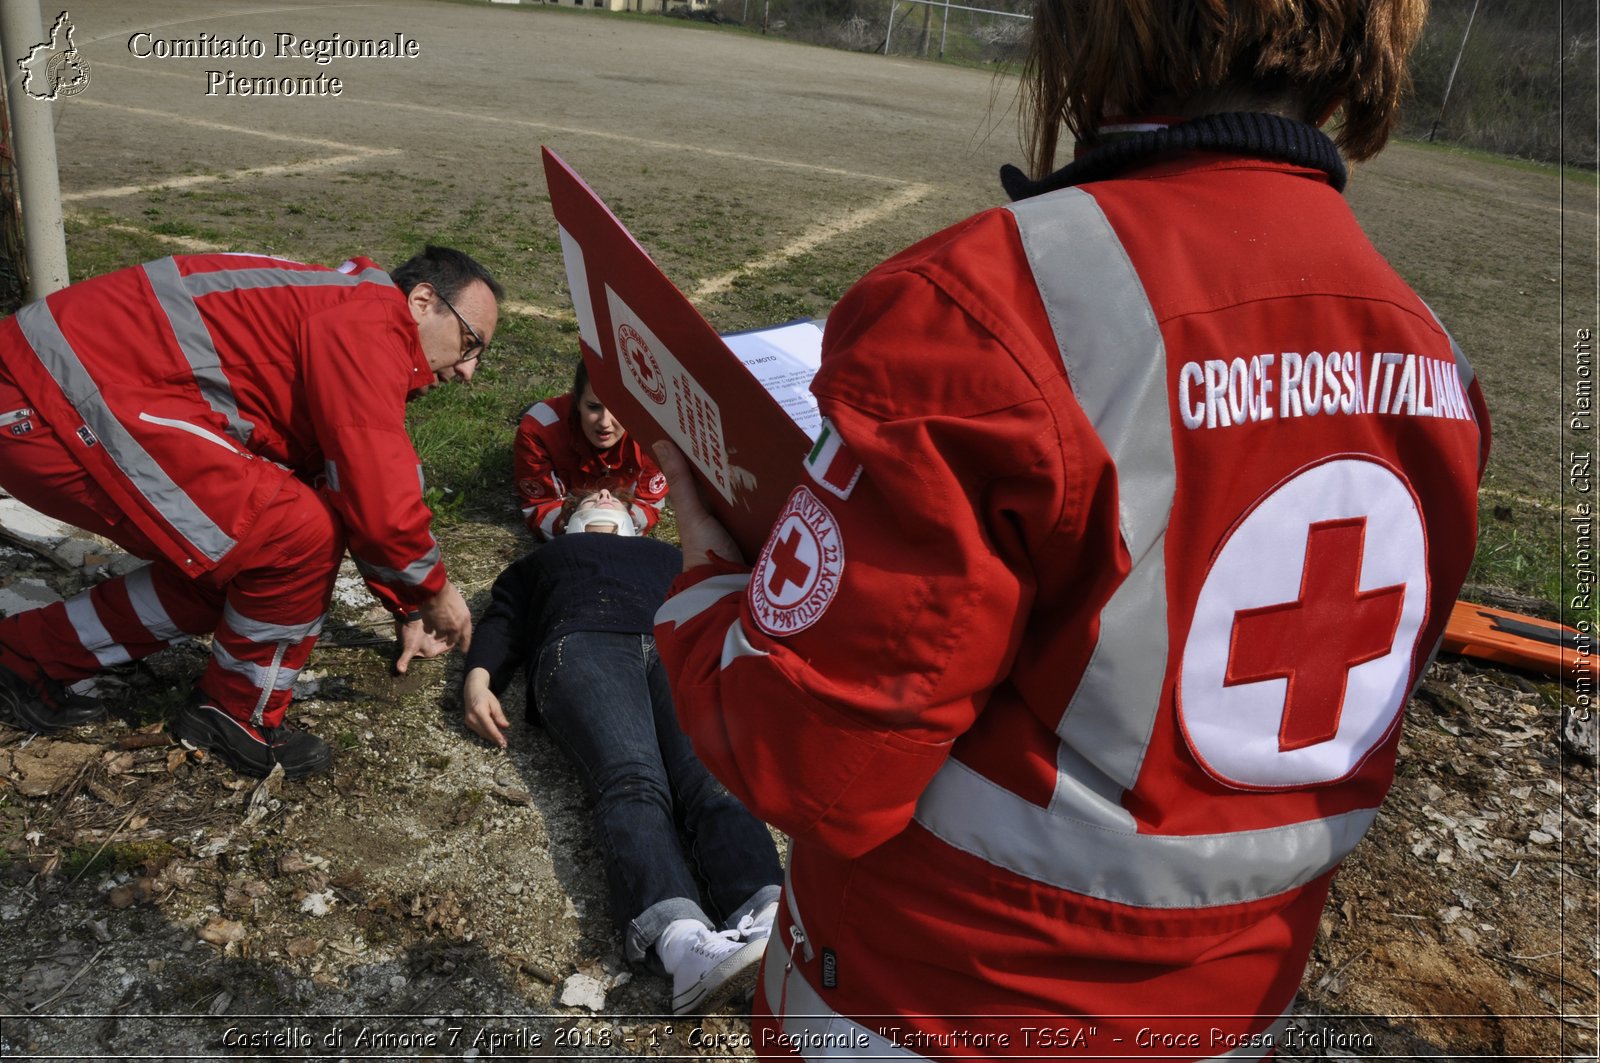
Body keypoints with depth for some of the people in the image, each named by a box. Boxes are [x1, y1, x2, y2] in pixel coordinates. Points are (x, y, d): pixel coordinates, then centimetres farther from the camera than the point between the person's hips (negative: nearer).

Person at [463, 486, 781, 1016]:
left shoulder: (670, 555, 43)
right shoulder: (540, 560, 42)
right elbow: (501, 621, 26)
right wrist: (479, 675, 2)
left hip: (679, 648, 2)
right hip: (584, 647, -1)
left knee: (714, 776, -32)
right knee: (632, 783, -34)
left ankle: (767, 925, -58)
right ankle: (682, 940, -61)